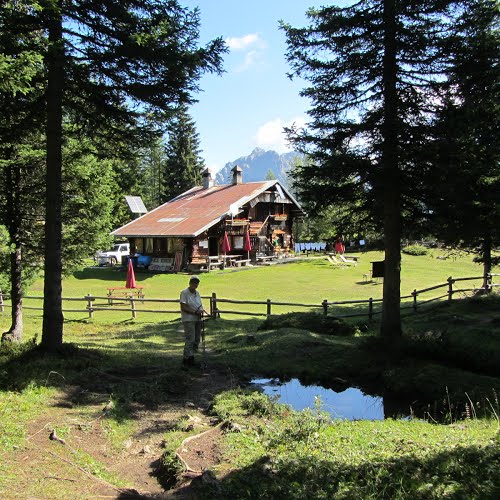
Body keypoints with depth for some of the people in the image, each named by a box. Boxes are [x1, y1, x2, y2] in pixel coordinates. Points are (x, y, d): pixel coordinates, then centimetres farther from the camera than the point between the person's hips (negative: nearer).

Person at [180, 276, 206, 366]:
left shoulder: (197, 293, 14)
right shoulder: (184, 293, -8)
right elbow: (183, 308, -14)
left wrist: (201, 311, -3)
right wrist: (195, 312, -18)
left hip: (198, 319, 7)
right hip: (188, 319, -7)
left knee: (197, 340, 8)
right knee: (190, 339, -9)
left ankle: (190, 357, 18)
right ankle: (187, 358, -1)